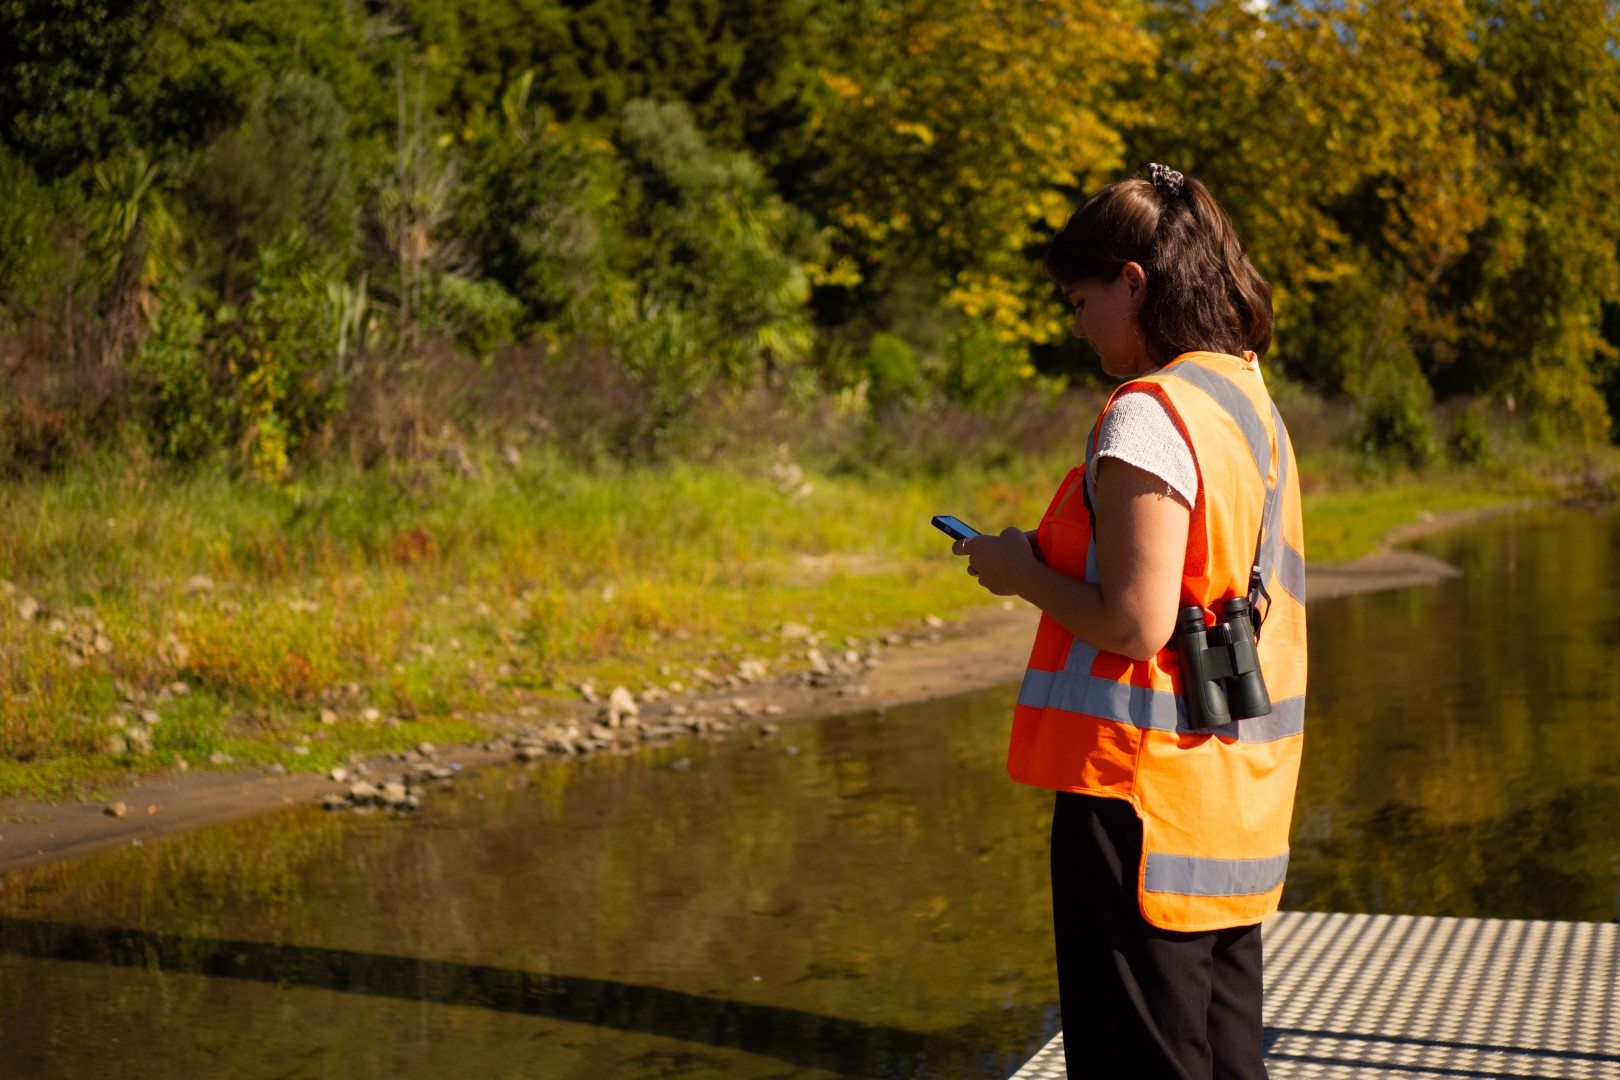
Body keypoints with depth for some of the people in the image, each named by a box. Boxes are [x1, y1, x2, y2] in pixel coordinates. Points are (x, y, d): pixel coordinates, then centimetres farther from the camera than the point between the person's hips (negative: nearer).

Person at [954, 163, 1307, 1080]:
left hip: (1145, 797, -9)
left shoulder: (1151, 412, -15)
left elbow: (1136, 624, -20)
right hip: (1239, 811, 9)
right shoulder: (1253, 404, 13)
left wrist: (1025, 575, -4)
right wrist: (1056, 558, 13)